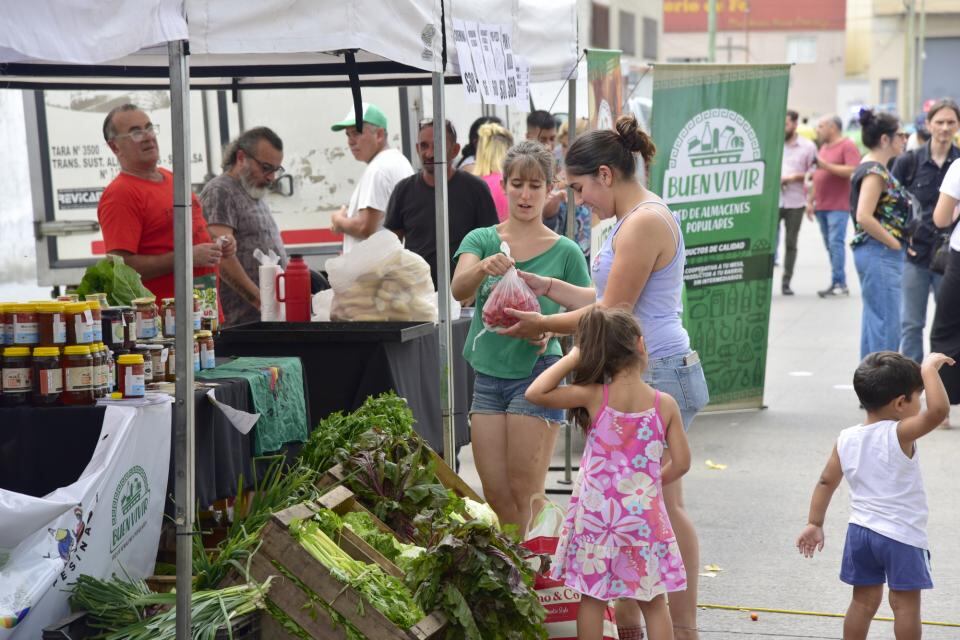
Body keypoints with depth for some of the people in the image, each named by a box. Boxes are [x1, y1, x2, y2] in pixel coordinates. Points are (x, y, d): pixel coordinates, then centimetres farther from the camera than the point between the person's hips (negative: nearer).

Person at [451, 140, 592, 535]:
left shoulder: (565, 252, 0)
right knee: (495, 495, 6)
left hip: (536, 373, -3)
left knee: (524, 496, -4)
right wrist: (484, 268, -35)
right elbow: (458, 289, -14)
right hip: (488, 373, 3)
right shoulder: (481, 240, 4)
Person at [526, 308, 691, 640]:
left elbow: (535, 393, -12)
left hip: (596, 511, -1)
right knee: (653, 601, 11)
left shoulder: (593, 397, -10)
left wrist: (573, 357, -8)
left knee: (592, 598, 10)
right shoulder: (665, 404, -6)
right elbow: (681, 463, -3)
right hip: (644, 515, 1)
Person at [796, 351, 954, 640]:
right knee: (906, 603, 5)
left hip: (860, 531, 6)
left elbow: (826, 482, 4)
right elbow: (938, 410, -33)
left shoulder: (846, 439, 0)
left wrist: (814, 524, 10)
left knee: (863, 600, 15)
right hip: (901, 536, -6)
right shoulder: (899, 435, -19)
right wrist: (929, 369, -22)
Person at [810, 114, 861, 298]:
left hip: (838, 205, -8)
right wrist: (811, 201, 20)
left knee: (836, 243, -13)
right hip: (821, 206, 8)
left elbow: (853, 171, -17)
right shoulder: (824, 147, 20)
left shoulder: (847, 146, -5)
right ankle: (839, 283, 8)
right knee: (830, 245, 6)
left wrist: (826, 165, -17)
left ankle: (838, 283, -12)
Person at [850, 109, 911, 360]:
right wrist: (895, 243, -16)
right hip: (880, 254, -10)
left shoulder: (875, 168, 15)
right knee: (887, 323, -8)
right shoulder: (874, 172, -15)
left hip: (880, 254, 10)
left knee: (874, 321, 14)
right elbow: (864, 217, -25)